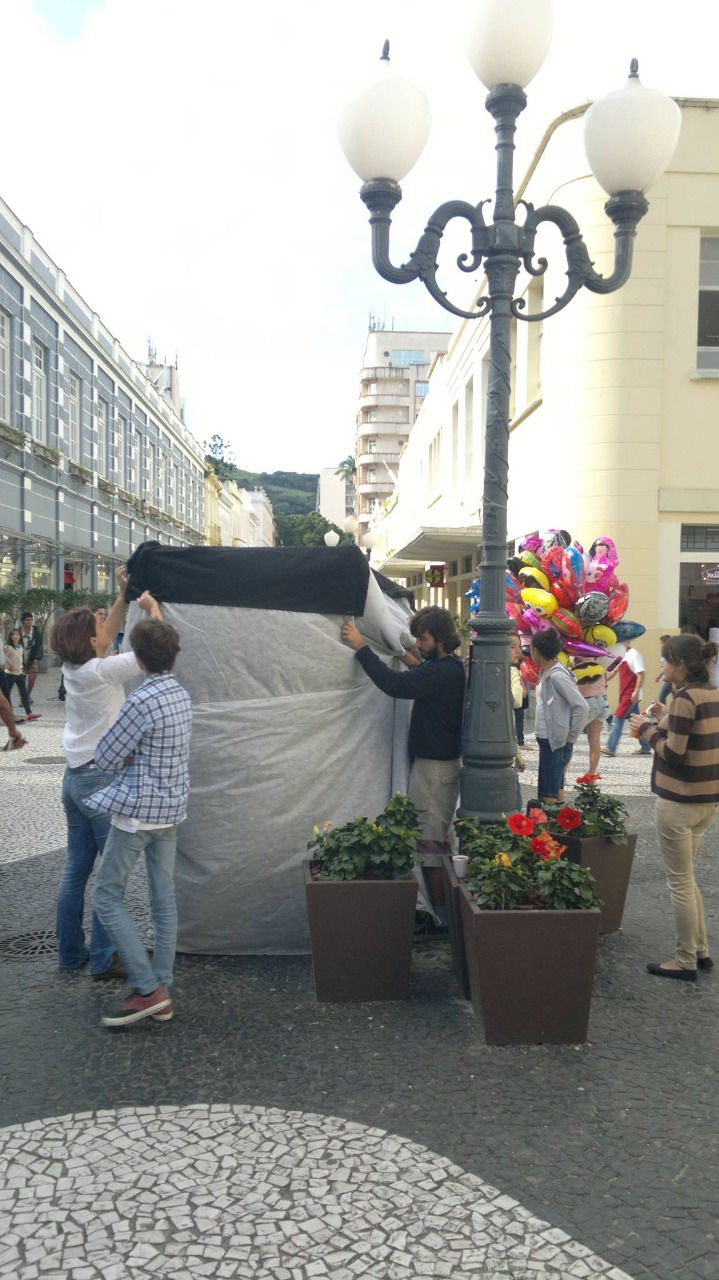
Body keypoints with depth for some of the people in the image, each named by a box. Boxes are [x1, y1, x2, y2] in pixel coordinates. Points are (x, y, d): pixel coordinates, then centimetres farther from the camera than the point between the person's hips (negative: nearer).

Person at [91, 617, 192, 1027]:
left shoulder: (142, 701, -21)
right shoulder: (182, 695, 6)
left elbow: (107, 757, -14)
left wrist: (126, 755, 5)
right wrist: (134, 753, 1)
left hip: (139, 810, -8)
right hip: (173, 808, 8)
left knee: (108, 895, 4)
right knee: (165, 898, 11)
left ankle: (148, 990, 0)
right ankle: (163, 992, 17)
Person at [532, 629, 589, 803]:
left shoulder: (557, 676, -18)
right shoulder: (544, 672, 9)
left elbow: (581, 707, -21)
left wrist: (570, 737, -14)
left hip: (556, 743, -10)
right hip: (546, 740, 10)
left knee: (549, 795, -7)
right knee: (556, 789, 16)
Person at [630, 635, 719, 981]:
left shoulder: (685, 697, -19)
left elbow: (673, 753, -20)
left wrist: (647, 729, -6)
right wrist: (666, 719, 9)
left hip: (679, 800, -9)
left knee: (679, 880, 4)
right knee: (686, 877, 21)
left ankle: (686, 961, 13)